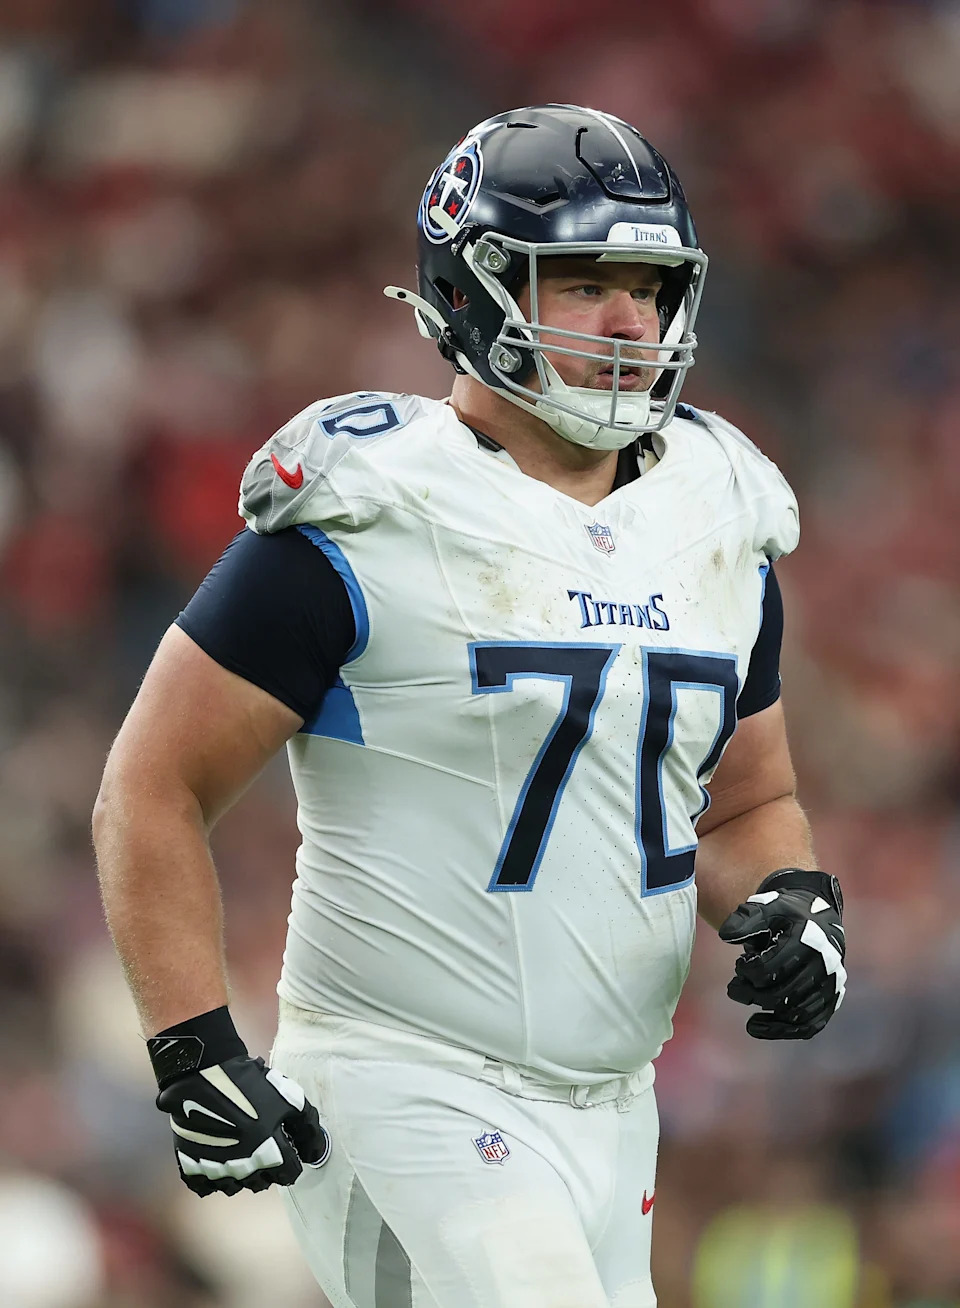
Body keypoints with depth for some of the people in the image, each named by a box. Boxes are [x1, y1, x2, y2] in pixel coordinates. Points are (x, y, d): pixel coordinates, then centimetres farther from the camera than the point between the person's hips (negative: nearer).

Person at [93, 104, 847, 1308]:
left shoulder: (719, 533, 10)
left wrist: (791, 903, -1)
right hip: (411, 1100, -7)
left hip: (606, 1113, 7)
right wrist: (195, 1057, -16)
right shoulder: (365, 530, -11)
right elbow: (152, 791, -8)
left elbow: (745, 804, 22)